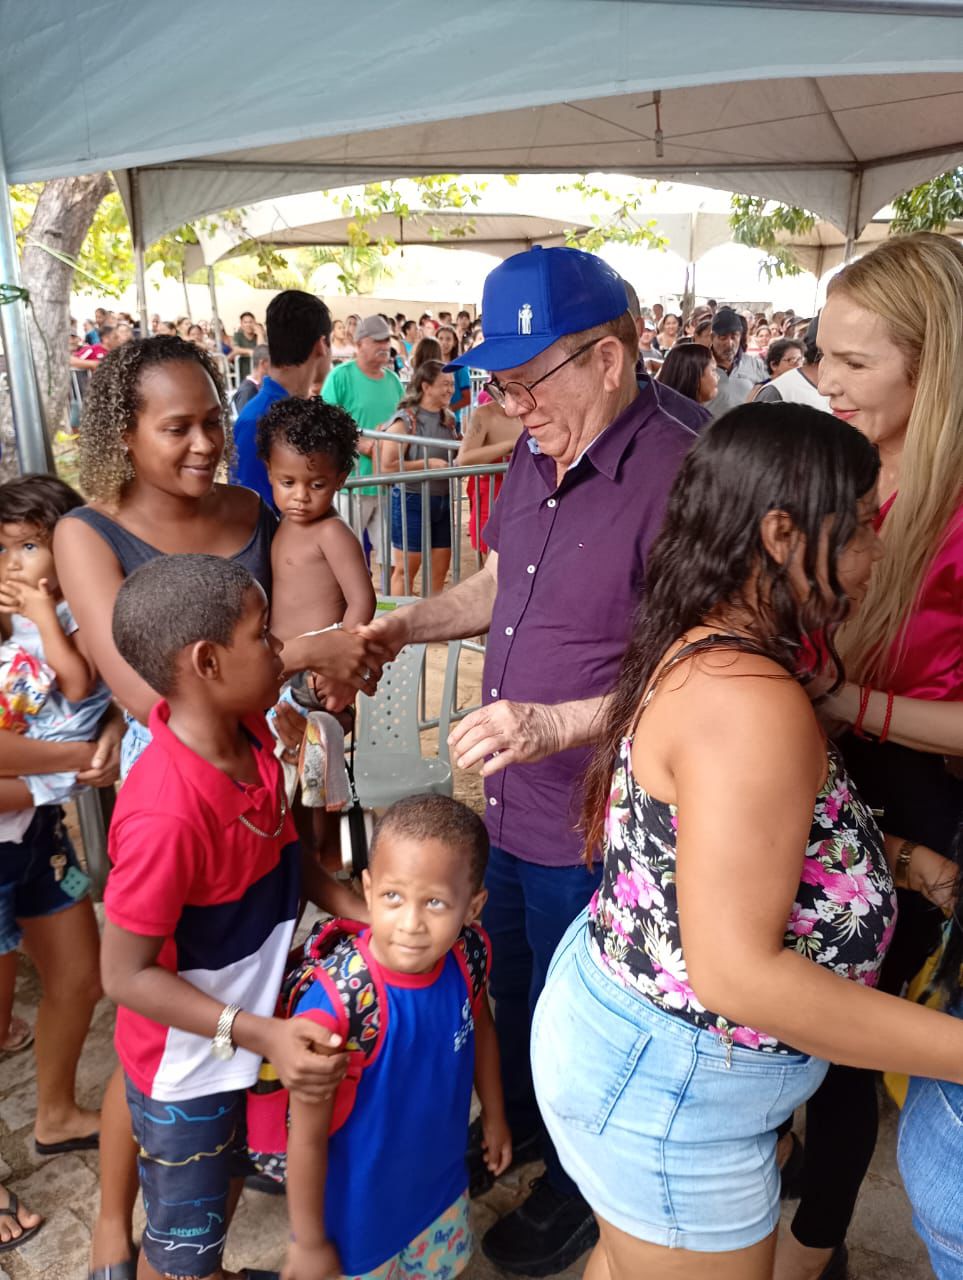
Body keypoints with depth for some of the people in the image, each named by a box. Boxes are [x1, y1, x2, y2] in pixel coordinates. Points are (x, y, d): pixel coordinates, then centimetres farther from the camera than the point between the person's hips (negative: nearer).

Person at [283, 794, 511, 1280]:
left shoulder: (468, 955, -22)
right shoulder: (336, 1005, -37)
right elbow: (307, 1137, -23)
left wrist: (493, 1116, 12)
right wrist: (308, 1241, -11)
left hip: (441, 1182, 5)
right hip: (358, 1211, -5)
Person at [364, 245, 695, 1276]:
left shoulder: (676, 477, -26)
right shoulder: (533, 457, 2)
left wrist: (556, 722, -34)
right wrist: (403, 626, 3)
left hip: (591, 830, -7)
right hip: (507, 806, 8)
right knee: (504, 986, 28)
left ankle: (580, 1185, 48)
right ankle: (516, 1121, 58)